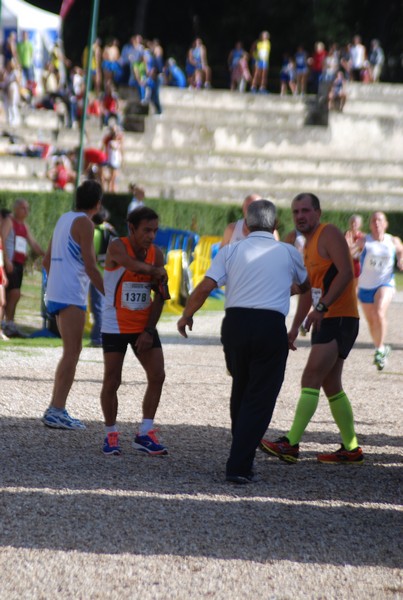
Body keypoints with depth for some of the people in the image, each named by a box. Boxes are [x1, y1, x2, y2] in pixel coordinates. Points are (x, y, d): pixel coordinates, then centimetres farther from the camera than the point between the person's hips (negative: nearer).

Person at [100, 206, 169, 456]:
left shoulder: (156, 254, -1)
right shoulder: (117, 247, -15)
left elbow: (159, 295, 0)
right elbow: (135, 266, -36)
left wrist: (149, 331, -8)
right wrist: (158, 272, -17)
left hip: (143, 326, 5)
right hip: (116, 326, -5)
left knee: (157, 376, -3)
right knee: (112, 381, -4)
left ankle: (145, 435, 4)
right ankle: (111, 434, 11)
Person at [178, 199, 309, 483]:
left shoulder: (231, 251, 8)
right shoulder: (289, 253, 10)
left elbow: (205, 287, -2)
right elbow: (305, 285, 30)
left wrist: (186, 316, 14)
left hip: (235, 323, 2)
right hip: (271, 325, -2)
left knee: (240, 392, 21)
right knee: (260, 399, 1)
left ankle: (242, 455, 32)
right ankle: (239, 466, -9)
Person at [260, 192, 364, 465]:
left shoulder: (329, 234, -9)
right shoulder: (308, 244, 20)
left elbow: (346, 272, -21)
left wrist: (322, 307, -28)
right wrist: (295, 327, 24)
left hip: (339, 319, -10)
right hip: (326, 321, 10)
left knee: (311, 379, -14)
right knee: (331, 386, 10)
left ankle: (291, 445, -18)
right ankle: (351, 449, 15)